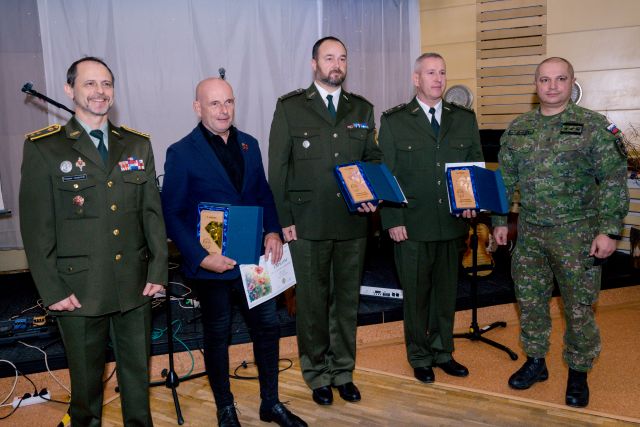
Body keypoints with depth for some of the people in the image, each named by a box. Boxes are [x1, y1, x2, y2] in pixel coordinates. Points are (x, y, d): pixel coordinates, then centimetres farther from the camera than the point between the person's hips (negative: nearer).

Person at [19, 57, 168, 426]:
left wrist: (158, 269, 0)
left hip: (136, 285, 3)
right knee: (86, 377, 13)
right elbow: (36, 226, -5)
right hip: (78, 289, -3)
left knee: (138, 370, 15)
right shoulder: (43, 148, -4)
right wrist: (52, 290, -9)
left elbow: (153, 212, 6)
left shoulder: (138, 144, 7)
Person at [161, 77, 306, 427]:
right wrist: (200, 257, -18)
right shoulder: (181, 153, -9)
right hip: (211, 265, -4)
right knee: (217, 336, 12)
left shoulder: (249, 145, 6)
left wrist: (273, 231, -4)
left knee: (268, 327, 11)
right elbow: (172, 215, -9)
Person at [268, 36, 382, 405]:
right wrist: (283, 219, -7)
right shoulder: (290, 107, 1)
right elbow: (278, 167, -2)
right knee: (312, 301, 7)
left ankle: (343, 371, 28)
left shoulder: (362, 109, 11)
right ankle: (317, 374, 24)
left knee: (347, 299, 12)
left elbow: (374, 159, 14)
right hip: (308, 223, -3)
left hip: (353, 222, 3)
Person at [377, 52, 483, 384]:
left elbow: (476, 165, 11)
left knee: (447, 291, 14)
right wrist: (393, 221, -9)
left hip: (453, 223, 3)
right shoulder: (393, 121, 0)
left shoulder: (465, 118, 9)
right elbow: (386, 175, -3)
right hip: (411, 225, -3)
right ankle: (419, 358, 23)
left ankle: (442, 352, 31)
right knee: (415, 294, 7)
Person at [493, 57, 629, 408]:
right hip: (529, 233, 4)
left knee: (579, 307, 6)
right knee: (529, 300, 12)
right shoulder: (517, 129, 6)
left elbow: (614, 180, -9)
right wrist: (500, 220, 8)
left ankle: (578, 372, 24)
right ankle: (535, 362, 31)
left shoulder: (593, 125, -6)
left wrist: (609, 230, -15)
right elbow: (505, 180, 11)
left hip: (577, 233, -4)